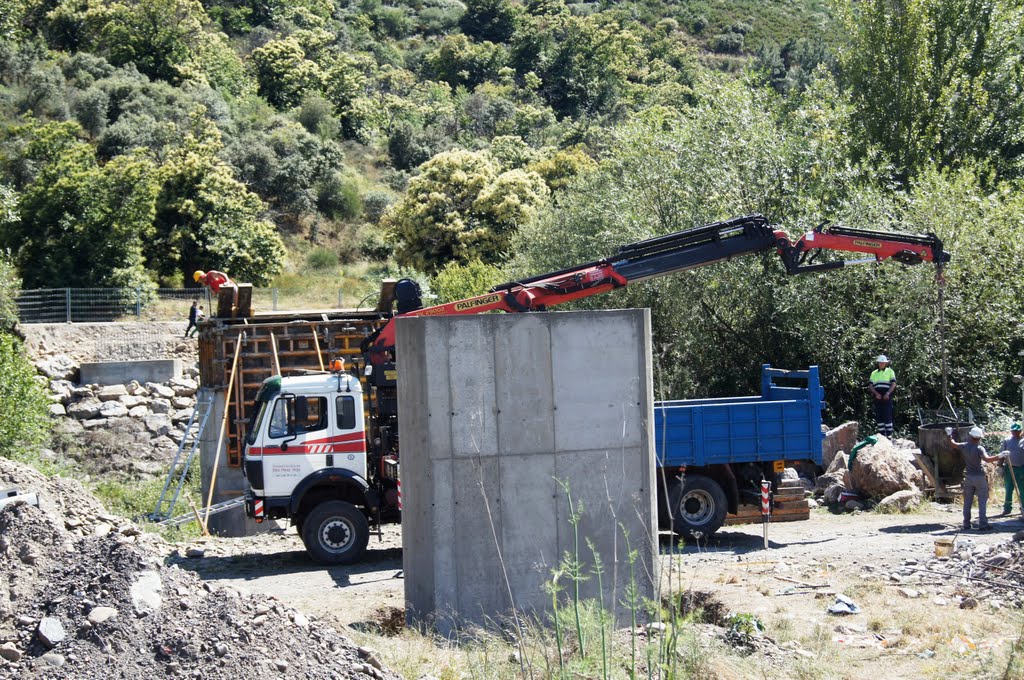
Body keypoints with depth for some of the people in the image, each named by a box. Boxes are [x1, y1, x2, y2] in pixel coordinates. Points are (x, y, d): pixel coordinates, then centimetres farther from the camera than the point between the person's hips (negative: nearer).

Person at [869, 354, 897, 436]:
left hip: (886, 397, -4)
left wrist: (888, 393, -14)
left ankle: (889, 434, -7)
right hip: (877, 397, 4)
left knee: (887, 415, -9)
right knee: (878, 416, 2)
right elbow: (871, 386, 10)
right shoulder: (874, 373, 19)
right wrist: (876, 394, -8)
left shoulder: (890, 371, 10)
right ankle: (881, 435, 8)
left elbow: (893, 384, 1)